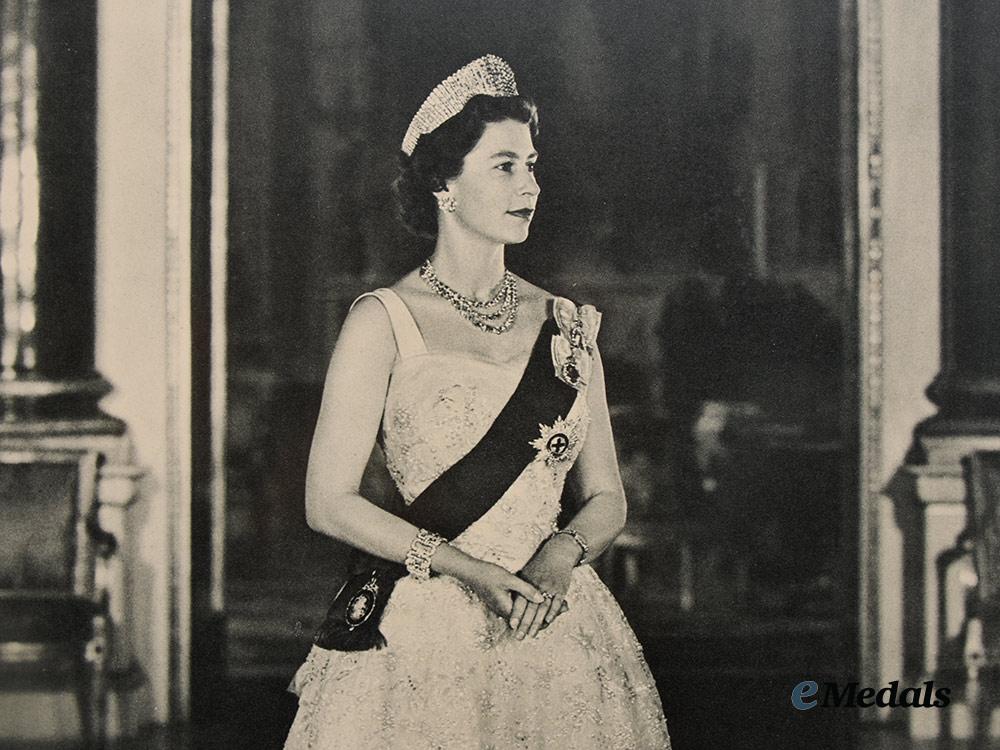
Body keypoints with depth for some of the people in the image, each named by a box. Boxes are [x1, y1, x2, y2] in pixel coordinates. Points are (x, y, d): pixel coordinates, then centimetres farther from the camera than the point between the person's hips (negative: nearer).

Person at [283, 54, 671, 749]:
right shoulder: (386, 321, -3)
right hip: (425, 640, -4)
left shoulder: (566, 325, 10)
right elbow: (330, 502, -8)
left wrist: (562, 554, -10)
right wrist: (474, 572, -16)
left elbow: (606, 498, 12)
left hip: (555, 633, 4)